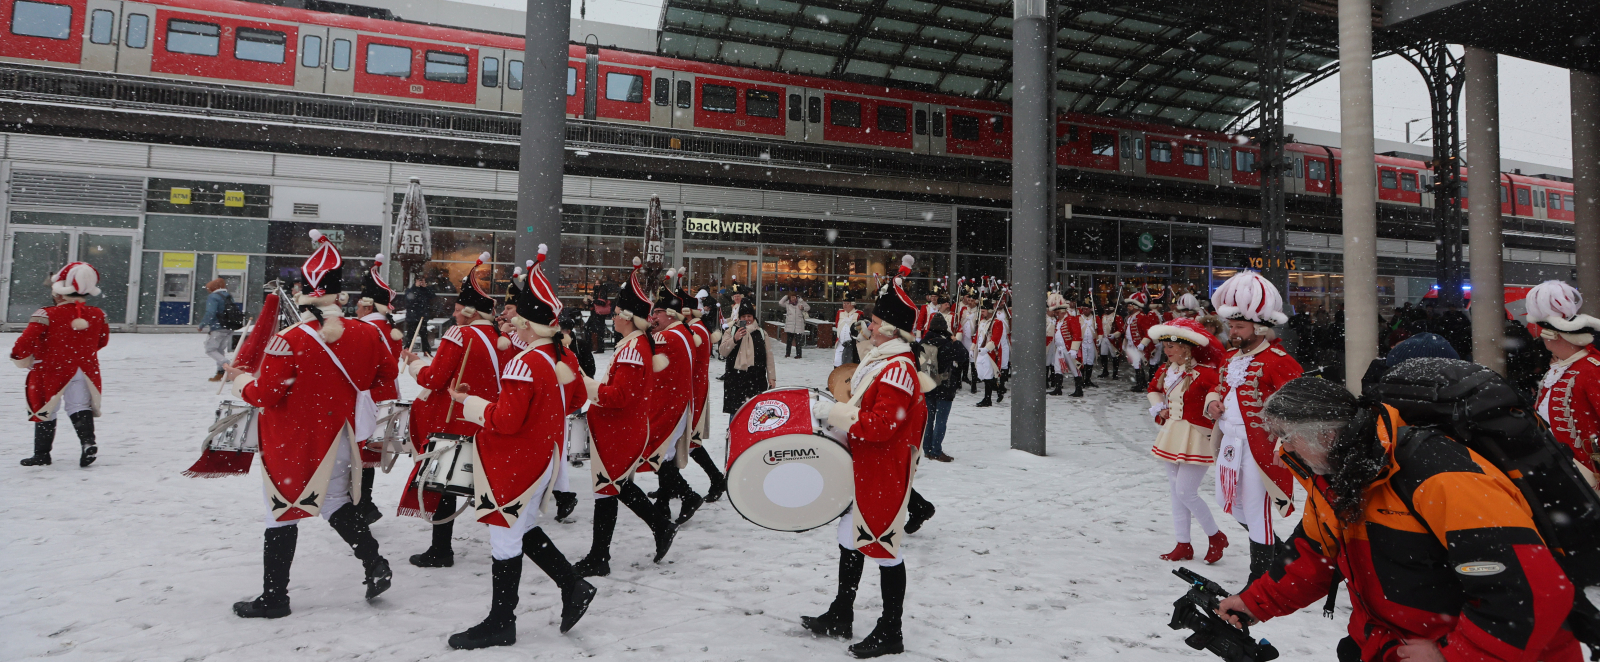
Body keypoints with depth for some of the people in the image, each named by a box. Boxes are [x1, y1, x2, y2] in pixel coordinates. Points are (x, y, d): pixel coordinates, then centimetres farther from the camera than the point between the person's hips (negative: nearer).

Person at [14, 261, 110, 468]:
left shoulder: (46, 315, -15)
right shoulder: (97, 316, -2)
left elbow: (28, 340, -16)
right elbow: (102, 341, 11)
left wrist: (20, 358, 4)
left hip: (52, 372, -3)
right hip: (85, 371, 3)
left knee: (45, 412, 9)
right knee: (80, 407, 10)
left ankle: (42, 453, 15)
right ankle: (88, 442, -9)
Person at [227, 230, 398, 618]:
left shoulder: (287, 342, -20)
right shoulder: (364, 335, -7)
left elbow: (264, 395, -17)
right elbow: (387, 374, 7)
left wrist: (240, 380, 4)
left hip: (291, 441, -4)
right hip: (337, 436, 4)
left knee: (283, 513, 9)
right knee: (336, 501, 23)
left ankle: (274, 598, 19)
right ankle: (375, 565, 16)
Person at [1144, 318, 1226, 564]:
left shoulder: (1205, 372, -18)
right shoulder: (1165, 371, 7)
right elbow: (1153, 389, 24)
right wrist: (1159, 409, 11)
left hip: (1196, 439, -8)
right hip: (1171, 437, 8)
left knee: (1186, 492, -8)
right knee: (1176, 491, 11)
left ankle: (1215, 536, 17)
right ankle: (1183, 545, 21)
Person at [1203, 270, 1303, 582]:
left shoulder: (1277, 360, -15)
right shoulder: (1231, 357, 12)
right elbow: (1220, 386, 25)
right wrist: (1213, 401, 5)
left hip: (1259, 448, -9)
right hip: (1231, 445, 9)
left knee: (1258, 513, 1)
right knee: (1239, 508, 19)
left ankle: (1259, 577, 16)